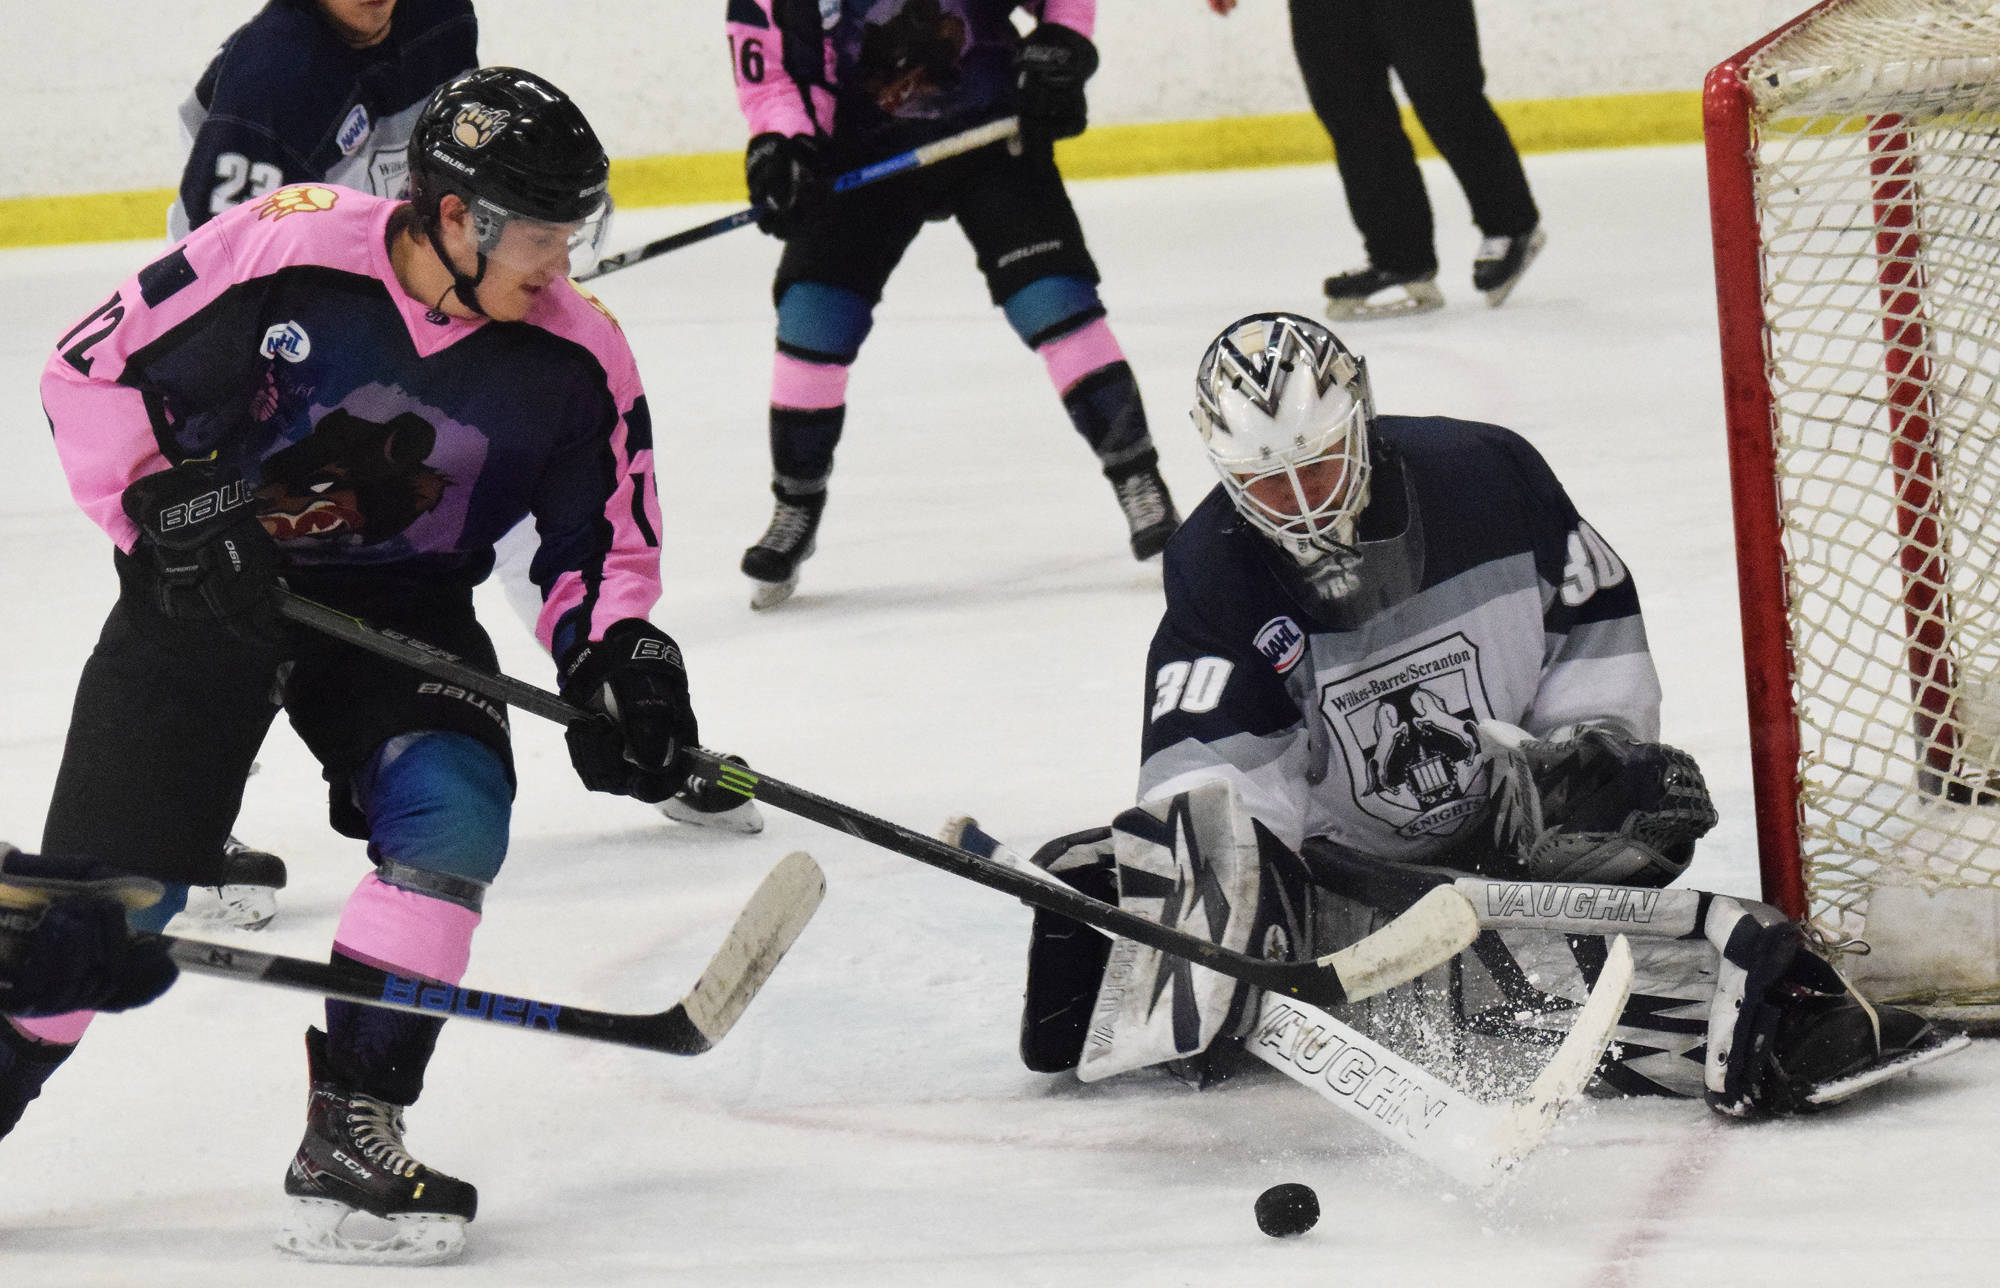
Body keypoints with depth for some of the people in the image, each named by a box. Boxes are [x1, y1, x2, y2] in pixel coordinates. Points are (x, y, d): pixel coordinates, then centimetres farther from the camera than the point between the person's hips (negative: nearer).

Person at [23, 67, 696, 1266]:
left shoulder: (575, 358, -12)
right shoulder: (277, 255, -23)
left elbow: (602, 542, 1)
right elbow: (94, 368, -12)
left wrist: (622, 655, -16)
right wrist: (168, 503, -20)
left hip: (404, 607, 3)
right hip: (212, 583, -3)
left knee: (453, 816, -22)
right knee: (112, 879, -8)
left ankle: (348, 1138, -15)